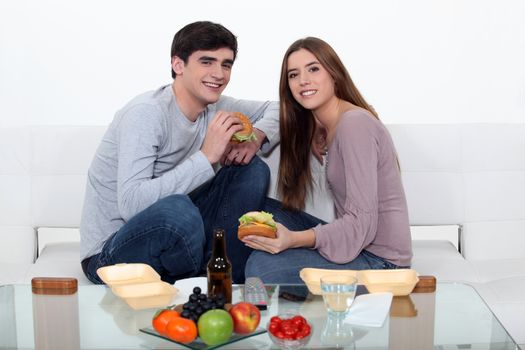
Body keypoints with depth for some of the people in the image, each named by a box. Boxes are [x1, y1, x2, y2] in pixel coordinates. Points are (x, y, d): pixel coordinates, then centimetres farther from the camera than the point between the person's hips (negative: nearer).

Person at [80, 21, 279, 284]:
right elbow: (131, 205, -32)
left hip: (166, 231, 8)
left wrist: (256, 135, -10)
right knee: (177, 209, -39)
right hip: (109, 253, -7)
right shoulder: (146, 113, -22)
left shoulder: (213, 107, 1)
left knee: (253, 169, -2)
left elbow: (277, 108, 13)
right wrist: (206, 157, -30)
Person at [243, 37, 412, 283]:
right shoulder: (325, 128, 12)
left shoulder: (354, 124, -18)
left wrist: (294, 239, -34)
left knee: (262, 266, -22)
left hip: (379, 258, -9)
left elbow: (362, 222, -22)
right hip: (354, 243, 9)